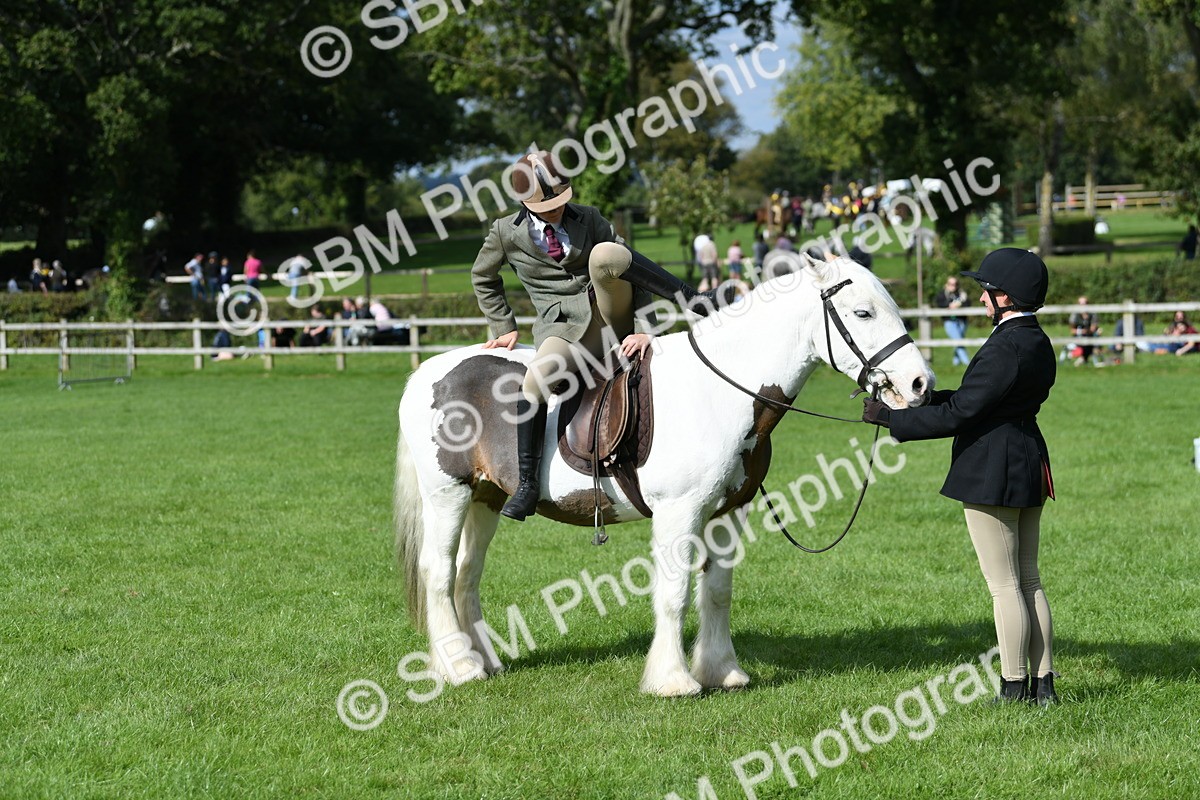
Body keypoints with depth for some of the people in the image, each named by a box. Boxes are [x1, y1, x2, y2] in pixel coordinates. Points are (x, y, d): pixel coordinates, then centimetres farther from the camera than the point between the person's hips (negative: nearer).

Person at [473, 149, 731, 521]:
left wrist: (643, 327, -15)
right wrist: (504, 327, 12)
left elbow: (631, 264, -3)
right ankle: (527, 484, -27)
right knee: (536, 377, -35)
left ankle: (697, 302, -26)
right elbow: (483, 278, 21)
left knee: (604, 254, -32)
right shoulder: (507, 232, 3)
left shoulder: (588, 219, 3)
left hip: (611, 311, 0)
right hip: (564, 328, 0)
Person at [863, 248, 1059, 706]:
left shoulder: (1006, 349, -20)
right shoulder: (1038, 343, 10)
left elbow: (958, 414, -21)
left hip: (990, 474, -10)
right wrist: (926, 397, 18)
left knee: (1004, 586, -2)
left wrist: (890, 417, -13)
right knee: (1028, 581, 14)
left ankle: (1014, 687, 4)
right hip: (1029, 467, 10)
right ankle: (1043, 682, 17)